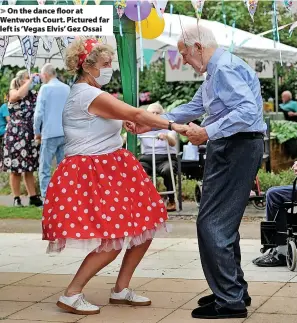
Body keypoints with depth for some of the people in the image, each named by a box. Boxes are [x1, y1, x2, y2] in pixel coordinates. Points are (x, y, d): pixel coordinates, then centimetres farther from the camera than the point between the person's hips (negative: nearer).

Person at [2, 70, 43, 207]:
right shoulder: (13, 93, -3)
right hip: (16, 136, -5)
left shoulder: (33, 94, 14)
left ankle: (33, 197, 11)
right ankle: (16, 199, 4)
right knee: (16, 168, -2)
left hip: (31, 136, 5)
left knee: (29, 168, 8)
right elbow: (20, 94, -26)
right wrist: (30, 80, -18)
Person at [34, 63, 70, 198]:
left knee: (45, 168, 1)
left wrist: (37, 132, 3)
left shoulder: (45, 88, -6)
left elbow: (39, 113, -8)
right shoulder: (67, 88, 8)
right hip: (66, 134, 5)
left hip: (50, 133, -5)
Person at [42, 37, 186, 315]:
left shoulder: (85, 94, 16)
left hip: (110, 171, 11)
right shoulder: (89, 95, -17)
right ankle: (71, 295, 0)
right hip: (92, 175, -11)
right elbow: (135, 115, -21)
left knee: (145, 228, 9)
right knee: (112, 242, -12)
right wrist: (174, 126, -20)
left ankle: (121, 290, 20)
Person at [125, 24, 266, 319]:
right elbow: (192, 109, 26)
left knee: (212, 224, -8)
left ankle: (230, 301, -3)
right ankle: (235, 291, 25)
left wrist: (208, 132, -27)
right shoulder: (215, 72, 18)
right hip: (229, 147, 11)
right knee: (224, 223, 16)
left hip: (236, 147, -11)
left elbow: (248, 110, -27)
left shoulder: (225, 68, -16)